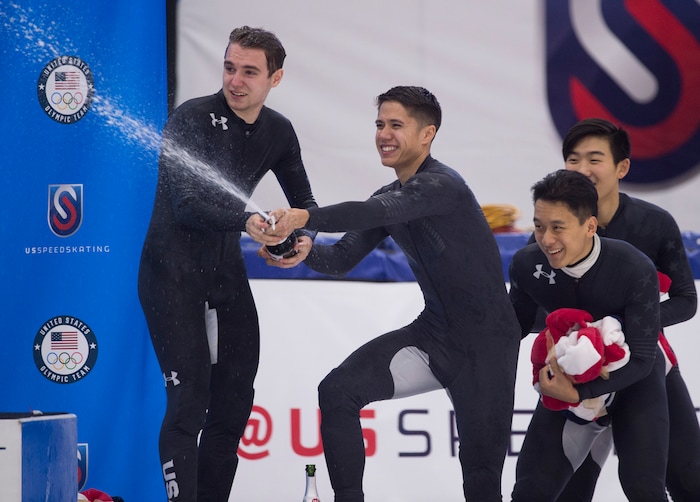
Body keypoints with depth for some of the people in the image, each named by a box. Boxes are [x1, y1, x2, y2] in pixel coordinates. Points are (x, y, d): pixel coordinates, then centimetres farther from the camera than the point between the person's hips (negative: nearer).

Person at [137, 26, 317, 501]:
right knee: (189, 400, -14)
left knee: (234, 401, 8)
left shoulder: (278, 132, 3)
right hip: (173, 271, -7)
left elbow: (304, 201, 15)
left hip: (227, 271, 7)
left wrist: (304, 235, -8)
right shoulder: (193, 119, -17)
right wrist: (249, 222, -41)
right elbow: (184, 204, -27)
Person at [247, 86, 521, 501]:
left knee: (481, 468, -7)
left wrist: (305, 217, -46)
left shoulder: (442, 185, -19)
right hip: (433, 332, 8)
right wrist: (302, 252, -19)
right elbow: (343, 258, 2)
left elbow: (376, 213, -36)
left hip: (485, 341, -8)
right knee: (339, 391, -8)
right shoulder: (391, 196, 8)